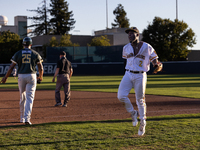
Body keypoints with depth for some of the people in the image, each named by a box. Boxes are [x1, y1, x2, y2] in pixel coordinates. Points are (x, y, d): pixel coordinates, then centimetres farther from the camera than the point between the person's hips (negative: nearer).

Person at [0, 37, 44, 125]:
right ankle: (27, 118, -17)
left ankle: (22, 118, 24)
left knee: (22, 97, 16)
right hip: (32, 76, -1)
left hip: (21, 76, 2)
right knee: (30, 98, -3)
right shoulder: (35, 54, 2)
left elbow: (11, 67, 0)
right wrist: (41, 77, 23)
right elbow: (40, 68, 4)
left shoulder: (18, 54, 2)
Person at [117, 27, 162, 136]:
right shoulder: (126, 48, 6)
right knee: (121, 96, -15)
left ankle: (142, 124, 20)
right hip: (128, 75, 3)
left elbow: (154, 58, 0)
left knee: (140, 100, 3)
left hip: (140, 76, -3)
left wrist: (157, 64, -21)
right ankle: (133, 113, 9)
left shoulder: (147, 47, -6)